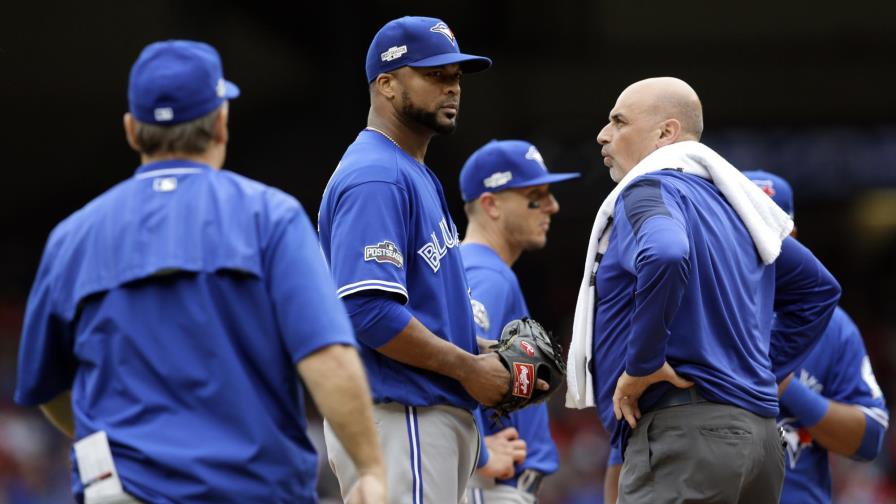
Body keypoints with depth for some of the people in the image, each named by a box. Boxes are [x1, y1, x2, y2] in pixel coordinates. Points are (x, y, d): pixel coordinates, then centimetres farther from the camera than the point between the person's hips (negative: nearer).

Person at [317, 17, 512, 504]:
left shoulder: (416, 176, 21)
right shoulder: (375, 178, -13)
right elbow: (367, 309, -23)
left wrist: (480, 355, 10)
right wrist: (467, 367, -15)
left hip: (434, 417, 11)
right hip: (397, 418, -11)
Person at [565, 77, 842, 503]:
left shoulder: (649, 189, -4)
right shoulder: (726, 200, 22)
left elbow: (665, 257, -29)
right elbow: (818, 288, 31)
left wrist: (641, 364, -19)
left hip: (681, 432, -9)